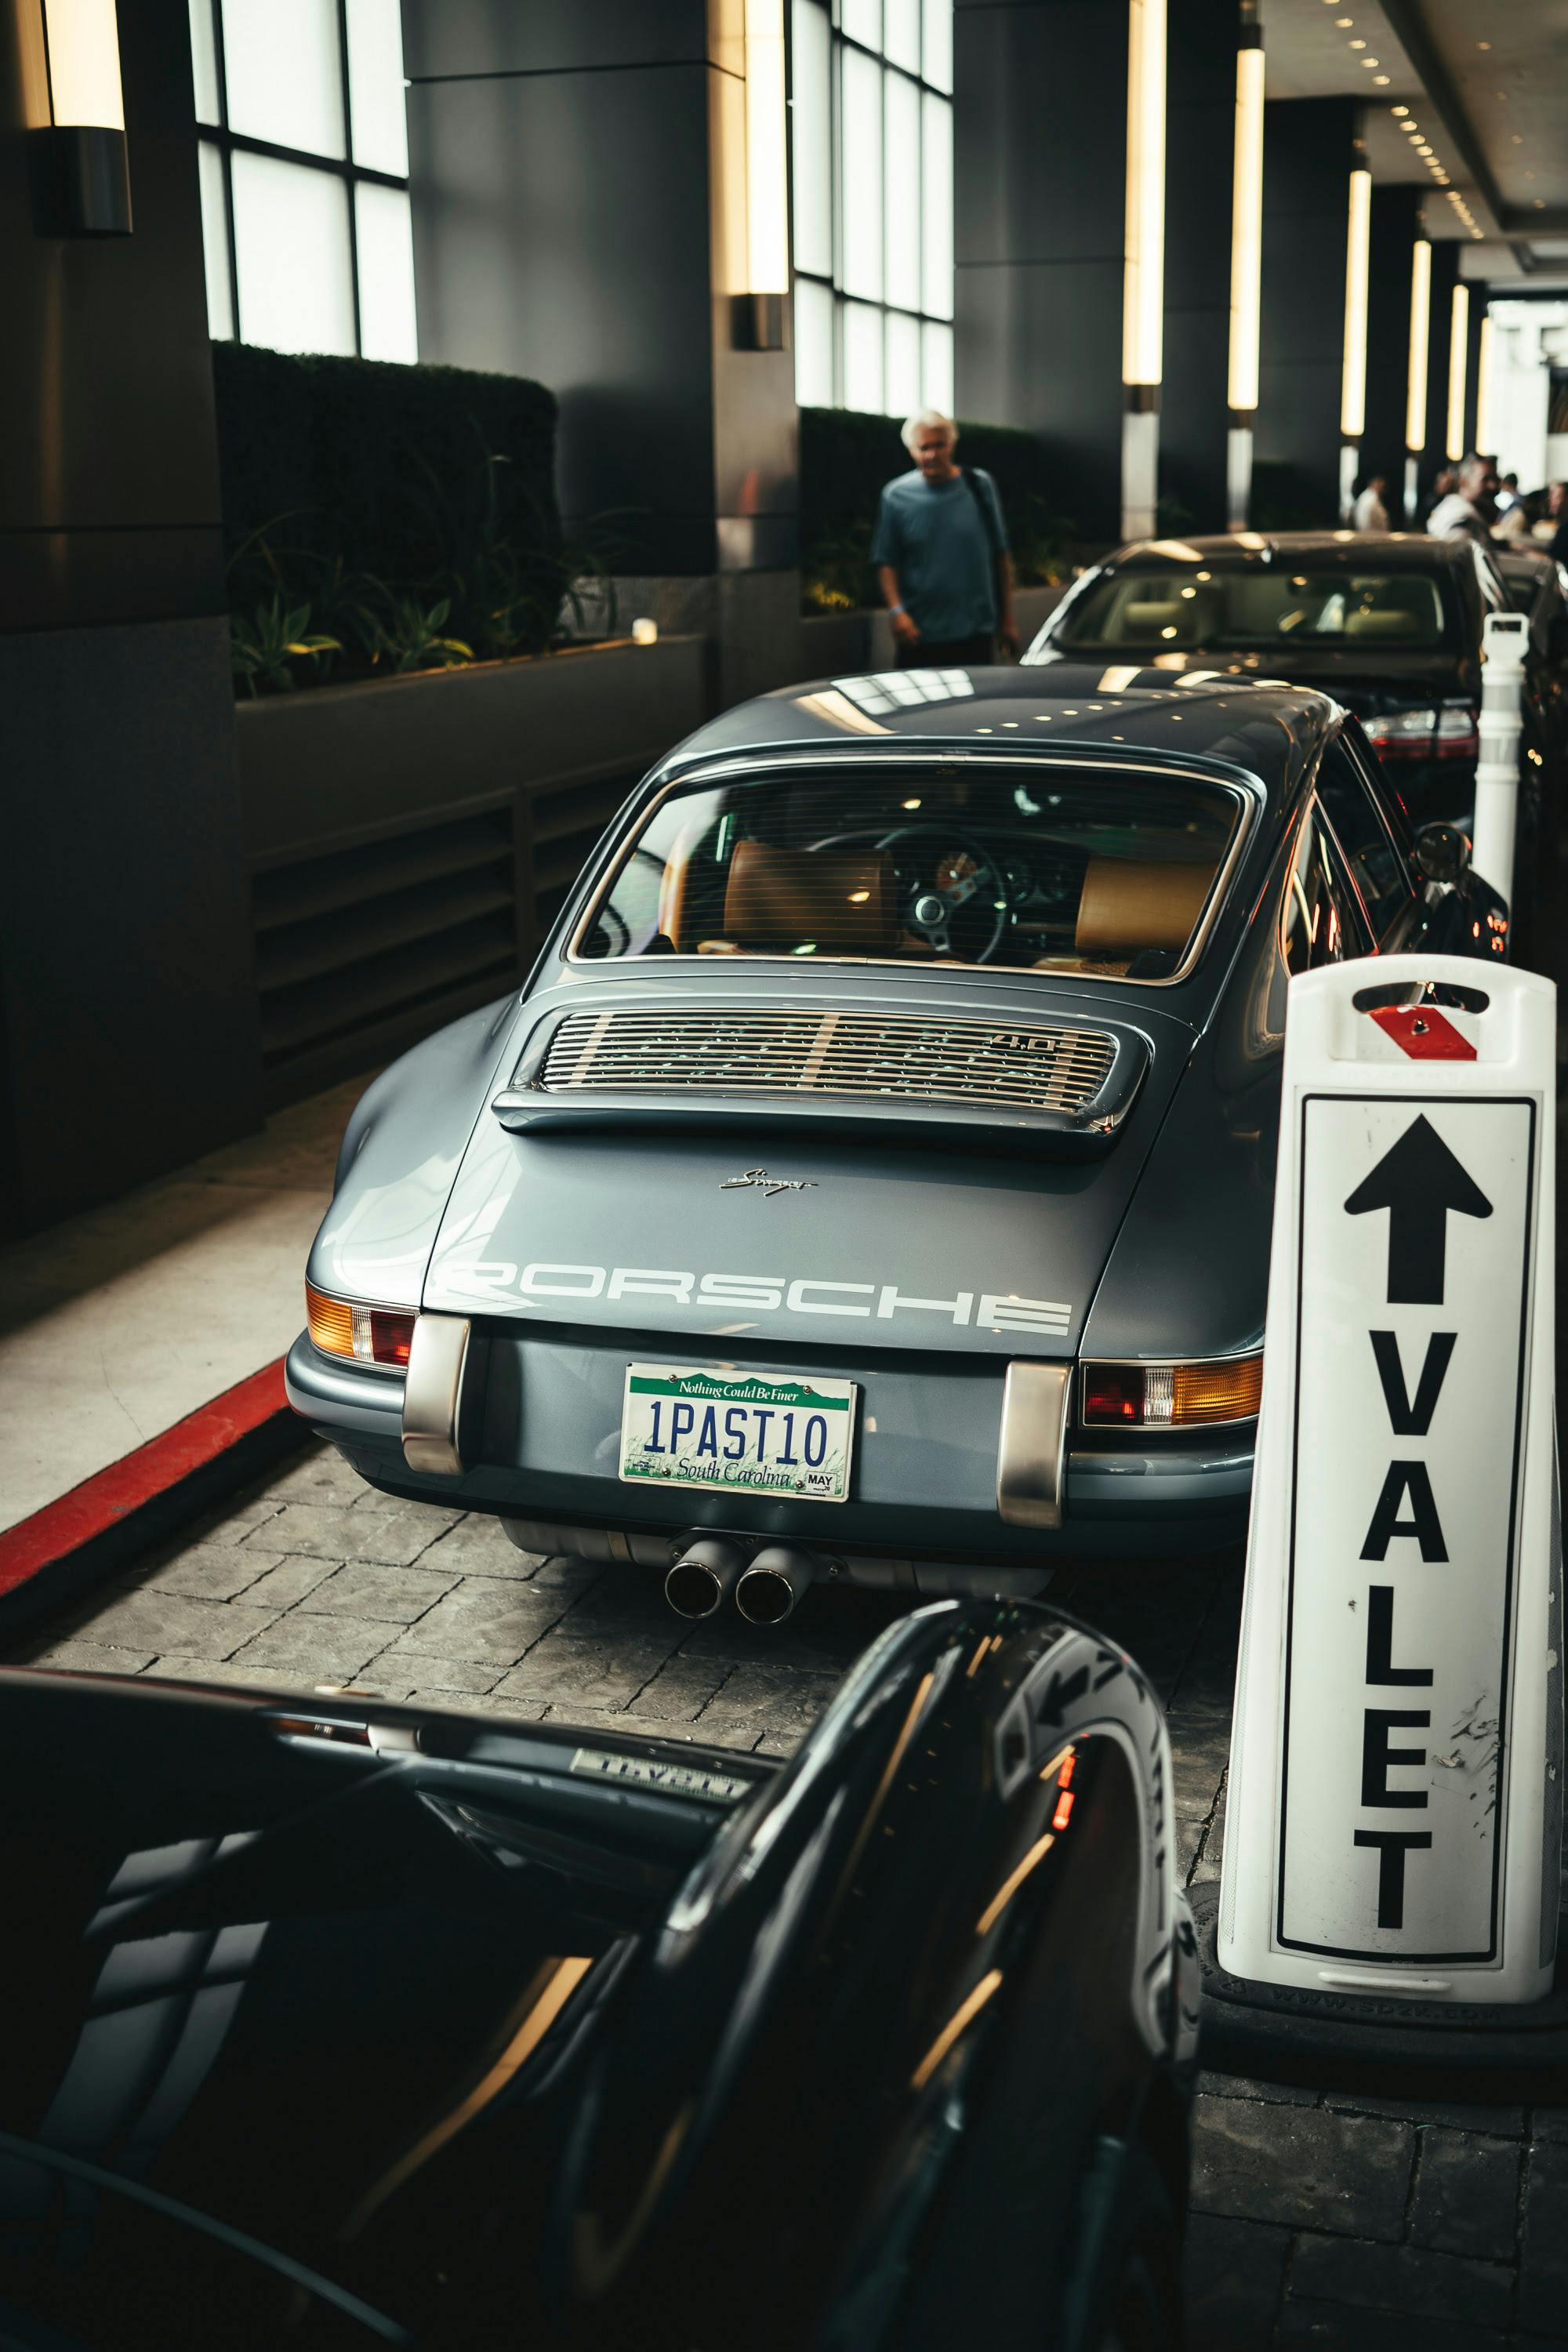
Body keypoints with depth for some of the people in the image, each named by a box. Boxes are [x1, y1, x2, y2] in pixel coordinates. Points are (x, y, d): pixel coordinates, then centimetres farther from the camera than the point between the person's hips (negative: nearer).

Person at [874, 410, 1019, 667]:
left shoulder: (980, 486, 5)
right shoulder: (897, 496, 2)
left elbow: (1000, 556, 9)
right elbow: (886, 563, 1)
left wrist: (1007, 619, 9)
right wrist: (897, 611, -15)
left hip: (976, 635, 1)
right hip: (919, 635, -1)